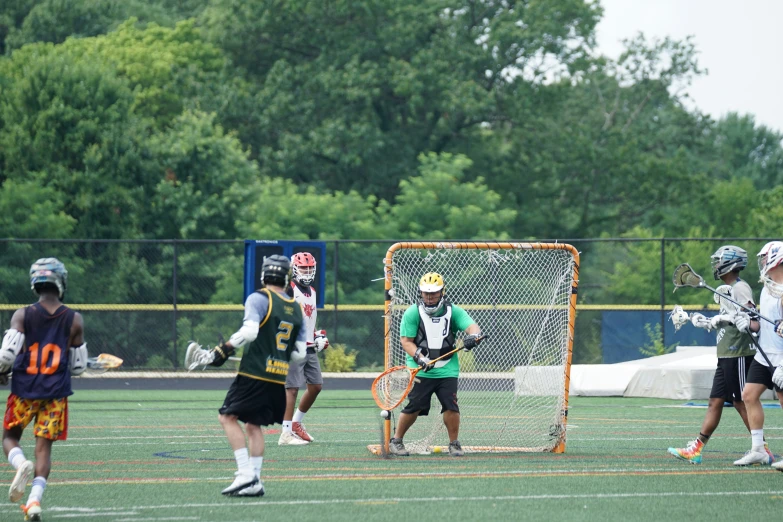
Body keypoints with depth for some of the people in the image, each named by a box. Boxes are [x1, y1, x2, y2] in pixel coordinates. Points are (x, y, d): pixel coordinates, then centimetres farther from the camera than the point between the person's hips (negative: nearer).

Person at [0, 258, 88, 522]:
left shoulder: (22, 316, -7)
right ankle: (35, 500, -9)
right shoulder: (74, 320, -2)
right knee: (44, 446, 6)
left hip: (24, 389, -1)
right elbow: (78, 366, 3)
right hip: (56, 392, 1)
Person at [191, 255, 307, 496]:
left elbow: (249, 331, -20)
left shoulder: (259, 299, -5)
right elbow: (300, 353, 12)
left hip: (254, 374, -6)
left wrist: (222, 352, -14)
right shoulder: (296, 309, 13)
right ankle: (254, 482, 8)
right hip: (279, 377, 6)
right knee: (253, 424, 15)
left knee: (228, 417, 1)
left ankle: (246, 473, -12)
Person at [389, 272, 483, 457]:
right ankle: (396, 441, 10)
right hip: (420, 371, -1)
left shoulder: (453, 311, 3)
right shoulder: (412, 313, 0)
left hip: (447, 370, 1)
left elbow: (471, 325, -10)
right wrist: (419, 358, -21)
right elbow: (406, 341, -4)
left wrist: (474, 335, -35)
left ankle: (454, 443, 8)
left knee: (450, 405, -9)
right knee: (414, 406, -7)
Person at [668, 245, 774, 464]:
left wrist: (722, 318, -23)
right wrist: (705, 322, 17)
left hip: (739, 354, -10)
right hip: (726, 355, 10)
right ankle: (696, 450, 6)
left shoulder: (740, 288, -11)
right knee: (715, 402, 7)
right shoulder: (726, 290, 18)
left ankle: (763, 451, 0)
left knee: (741, 403, -6)